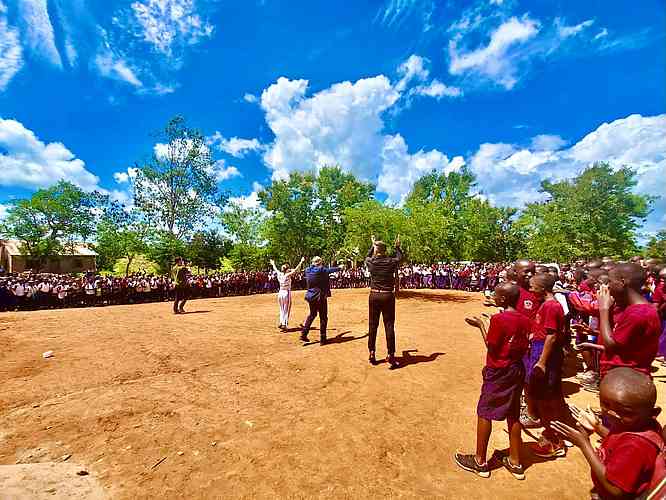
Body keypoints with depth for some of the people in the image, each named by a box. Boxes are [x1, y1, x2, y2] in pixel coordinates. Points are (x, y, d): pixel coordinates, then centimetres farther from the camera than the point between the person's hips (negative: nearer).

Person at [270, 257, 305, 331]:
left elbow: (275, 269, 21)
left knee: (282, 309, 19)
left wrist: (273, 264, 40)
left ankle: (281, 322, 15)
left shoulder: (279, 274, 2)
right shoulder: (288, 275, -13)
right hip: (287, 293, -6)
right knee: (286, 310, 4)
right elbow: (295, 269, -20)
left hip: (280, 293, 6)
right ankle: (284, 325, 3)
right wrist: (301, 262, -18)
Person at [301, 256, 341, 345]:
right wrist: (339, 268, 22)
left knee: (312, 314, 24)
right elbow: (331, 270, 3)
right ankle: (322, 339, 10)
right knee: (323, 318, 6)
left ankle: (303, 334, 22)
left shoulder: (308, 270, 0)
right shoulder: (322, 270, -13)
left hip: (310, 296, 6)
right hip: (320, 297, -6)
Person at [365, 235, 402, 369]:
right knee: (389, 326, 4)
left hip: (374, 296, 2)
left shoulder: (370, 262, -4)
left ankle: (372, 354, 23)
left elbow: (367, 256, 22)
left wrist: (372, 244, 35)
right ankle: (390, 356, 7)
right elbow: (400, 258, 15)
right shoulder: (391, 262, -8)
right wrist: (397, 246, 30)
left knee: (372, 326, 12)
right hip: (388, 296, -2)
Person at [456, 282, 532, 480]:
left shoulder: (498, 319, -21)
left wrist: (481, 325, -10)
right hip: (517, 370, 7)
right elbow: (524, 349, 7)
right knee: (513, 415, 18)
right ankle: (515, 463, 31)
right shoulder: (525, 320, 0)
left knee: (484, 413, 8)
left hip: (498, 372, -7)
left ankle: (480, 461, 20)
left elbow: (491, 348, -16)